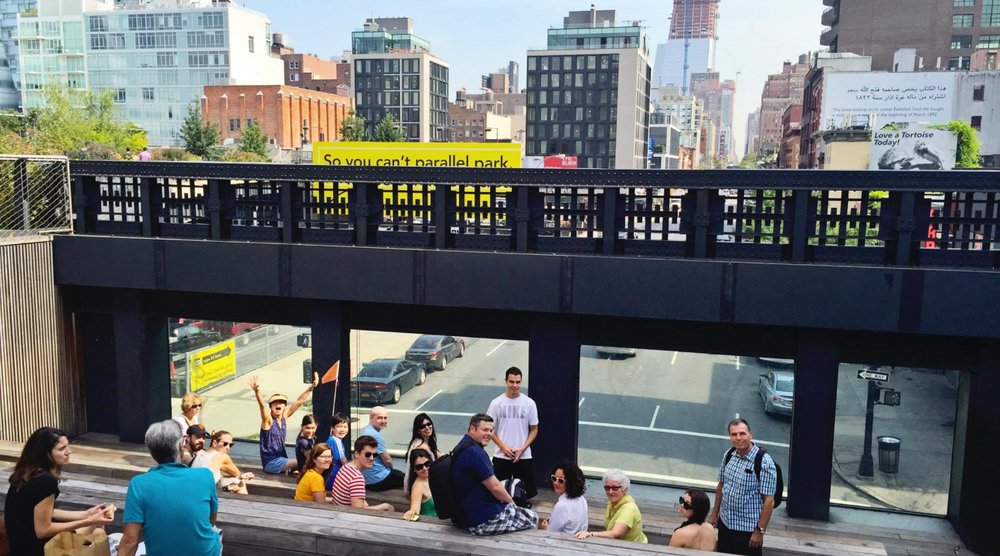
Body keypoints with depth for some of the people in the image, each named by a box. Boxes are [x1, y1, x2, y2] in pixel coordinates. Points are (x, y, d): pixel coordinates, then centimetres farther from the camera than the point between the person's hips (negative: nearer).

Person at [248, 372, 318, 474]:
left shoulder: (284, 416, 3)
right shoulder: (268, 420, -13)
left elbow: (299, 401, 5)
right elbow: (262, 405, -31)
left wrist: (312, 387, 1)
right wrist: (257, 391, -49)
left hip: (281, 459, 7)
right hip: (271, 462, -7)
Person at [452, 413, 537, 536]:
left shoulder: (462, 447, 10)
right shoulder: (474, 452, -23)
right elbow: (495, 487, -20)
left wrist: (506, 500, 9)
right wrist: (511, 501, -1)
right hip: (483, 520, -10)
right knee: (532, 518, 6)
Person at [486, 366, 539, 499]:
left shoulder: (529, 403, -3)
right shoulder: (497, 403, -4)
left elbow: (534, 430, 3)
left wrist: (523, 449, -10)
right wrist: (503, 447, -10)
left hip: (524, 456, 0)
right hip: (501, 456, 0)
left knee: (525, 492, 6)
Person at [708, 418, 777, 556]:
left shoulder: (764, 462, -20)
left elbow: (769, 501, -18)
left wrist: (760, 531, -18)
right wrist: (714, 514, 14)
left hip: (748, 529, -5)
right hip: (725, 523, 6)